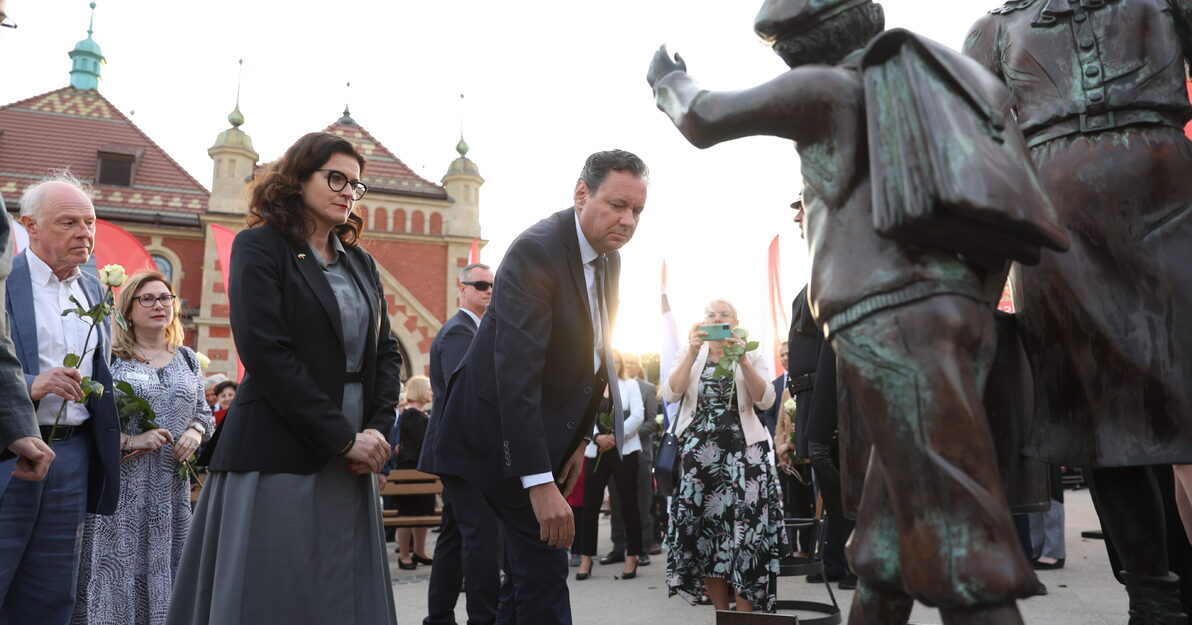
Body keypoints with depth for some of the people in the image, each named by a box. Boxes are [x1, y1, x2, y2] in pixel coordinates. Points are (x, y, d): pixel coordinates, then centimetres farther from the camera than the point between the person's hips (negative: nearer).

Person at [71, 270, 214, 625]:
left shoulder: (187, 359, 14)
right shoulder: (109, 357, -2)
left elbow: (204, 412, 18)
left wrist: (195, 433, -2)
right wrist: (129, 440, -18)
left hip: (172, 489, 4)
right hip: (121, 487, -4)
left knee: (163, 568, 7)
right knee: (117, 569, -3)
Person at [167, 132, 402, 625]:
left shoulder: (361, 263, 16)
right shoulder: (259, 247, -2)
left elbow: (386, 352, 13)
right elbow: (267, 353, -13)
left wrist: (377, 429, -4)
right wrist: (342, 436, -14)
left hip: (349, 463, 6)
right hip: (278, 458, -6)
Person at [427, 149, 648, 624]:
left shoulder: (609, 259, 4)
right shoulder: (536, 252, -24)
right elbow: (516, 374, -31)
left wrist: (580, 440, 8)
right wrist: (540, 484, -34)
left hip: (548, 432, 9)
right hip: (503, 432, -9)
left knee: (527, 568, 15)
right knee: (544, 564, -10)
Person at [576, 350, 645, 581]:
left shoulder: (630, 385, 7)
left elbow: (638, 415, -4)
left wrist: (616, 436, -12)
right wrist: (598, 437, -15)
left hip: (624, 450, -2)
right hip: (596, 452, 2)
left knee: (628, 503, 0)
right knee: (590, 505, 0)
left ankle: (631, 557, 7)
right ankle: (586, 558, 8)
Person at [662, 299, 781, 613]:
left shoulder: (751, 356, 7)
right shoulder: (688, 354, 9)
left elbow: (766, 400, -8)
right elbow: (671, 394, -7)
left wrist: (742, 359, -17)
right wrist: (692, 353, -16)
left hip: (743, 450, -1)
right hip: (698, 451, 1)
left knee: (745, 528, -9)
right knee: (704, 528, 0)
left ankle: (744, 614, -1)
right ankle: (721, 614, 12)